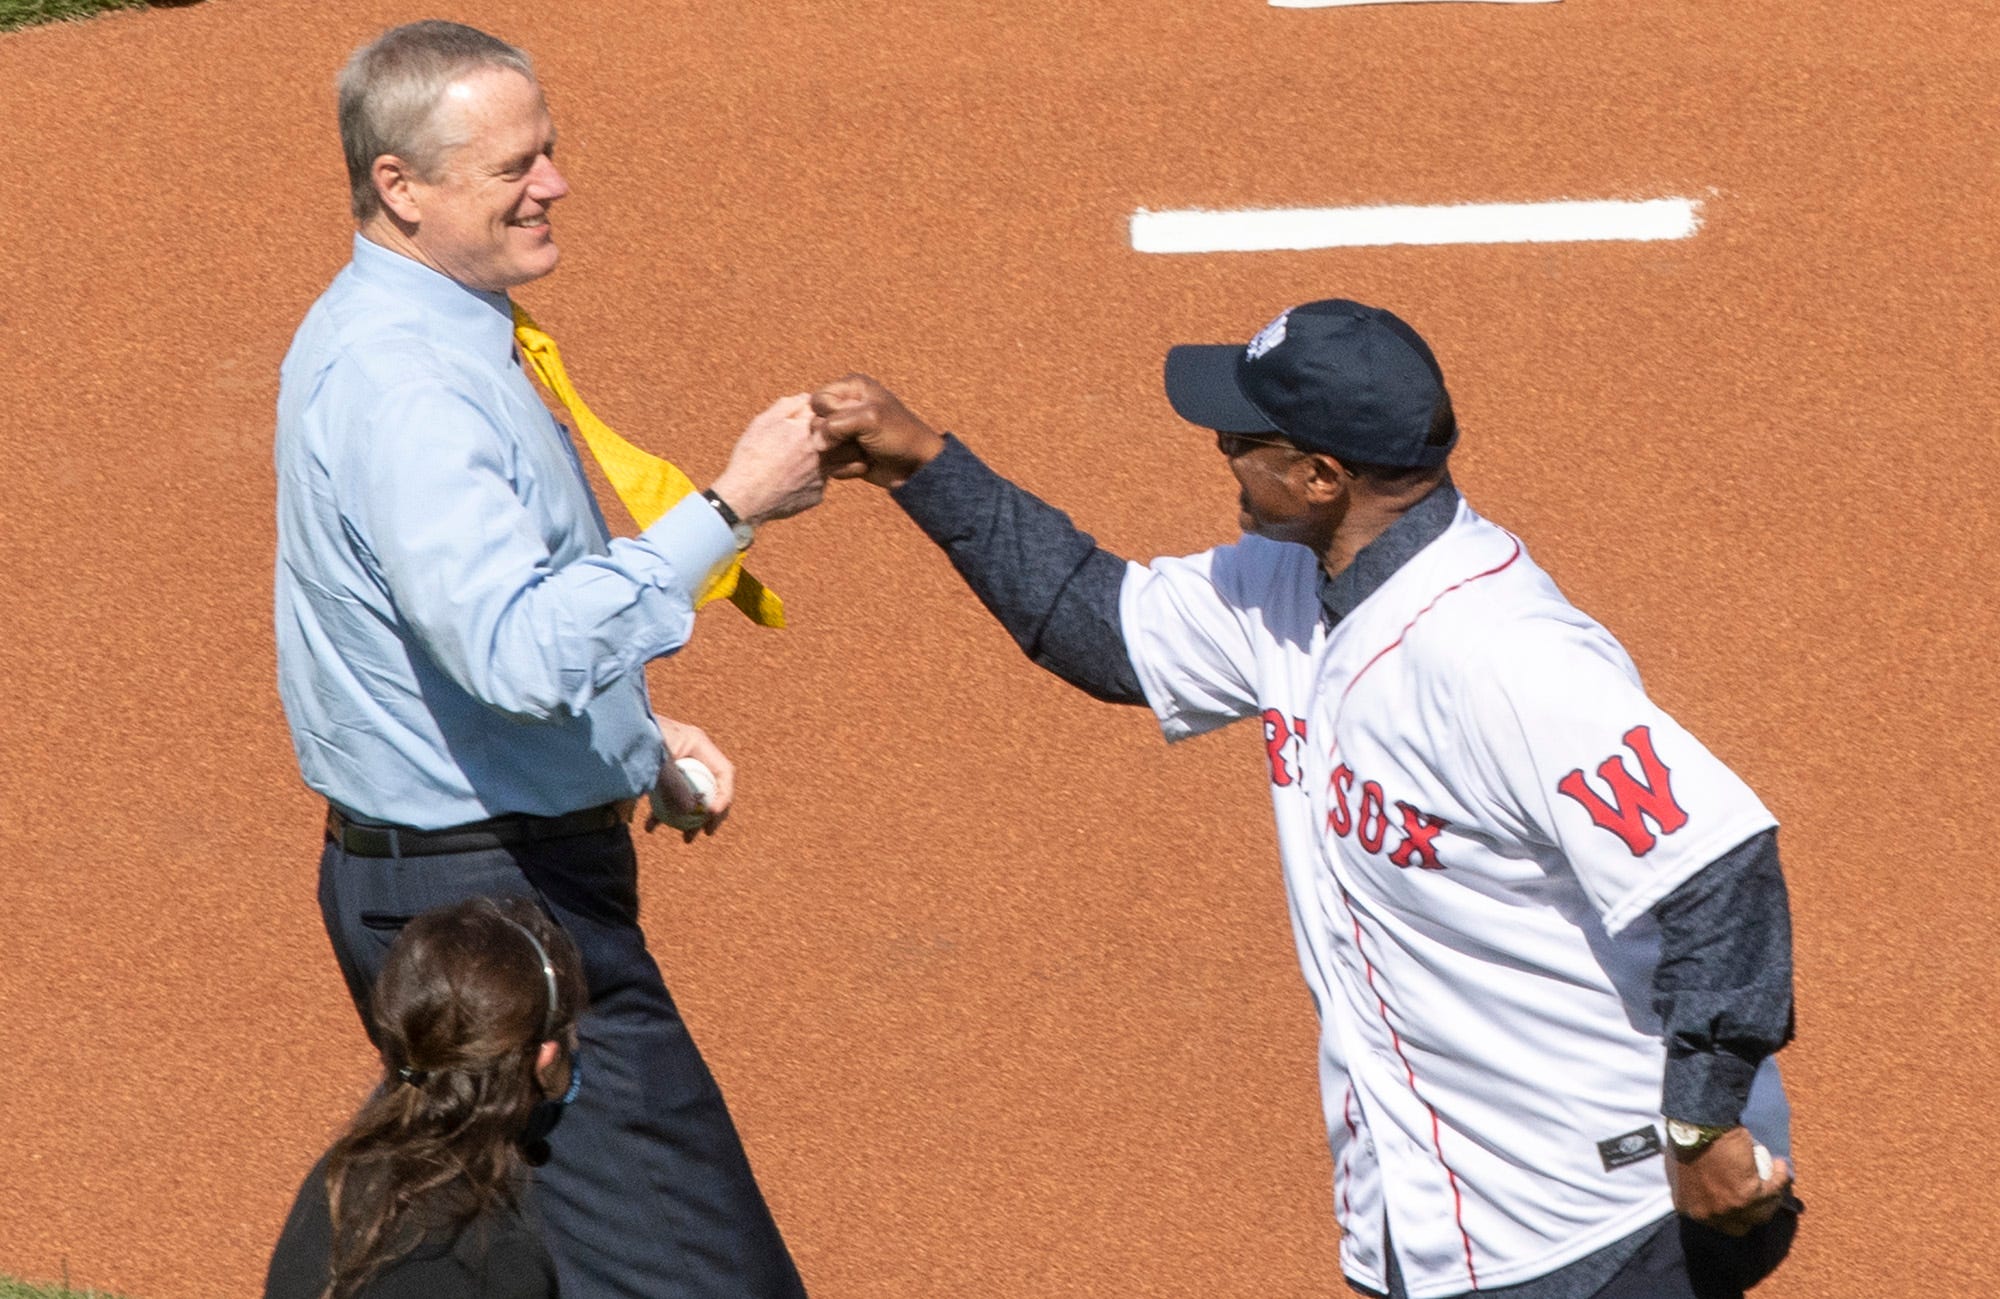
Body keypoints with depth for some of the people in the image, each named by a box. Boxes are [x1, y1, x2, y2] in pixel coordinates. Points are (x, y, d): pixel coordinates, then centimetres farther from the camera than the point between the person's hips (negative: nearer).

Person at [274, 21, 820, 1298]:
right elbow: (522, 652, -34)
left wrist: (637, 732, 16)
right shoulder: (399, 379, -22)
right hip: (489, 898, -11)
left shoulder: (425, 335, 12)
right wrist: (728, 510, -29)